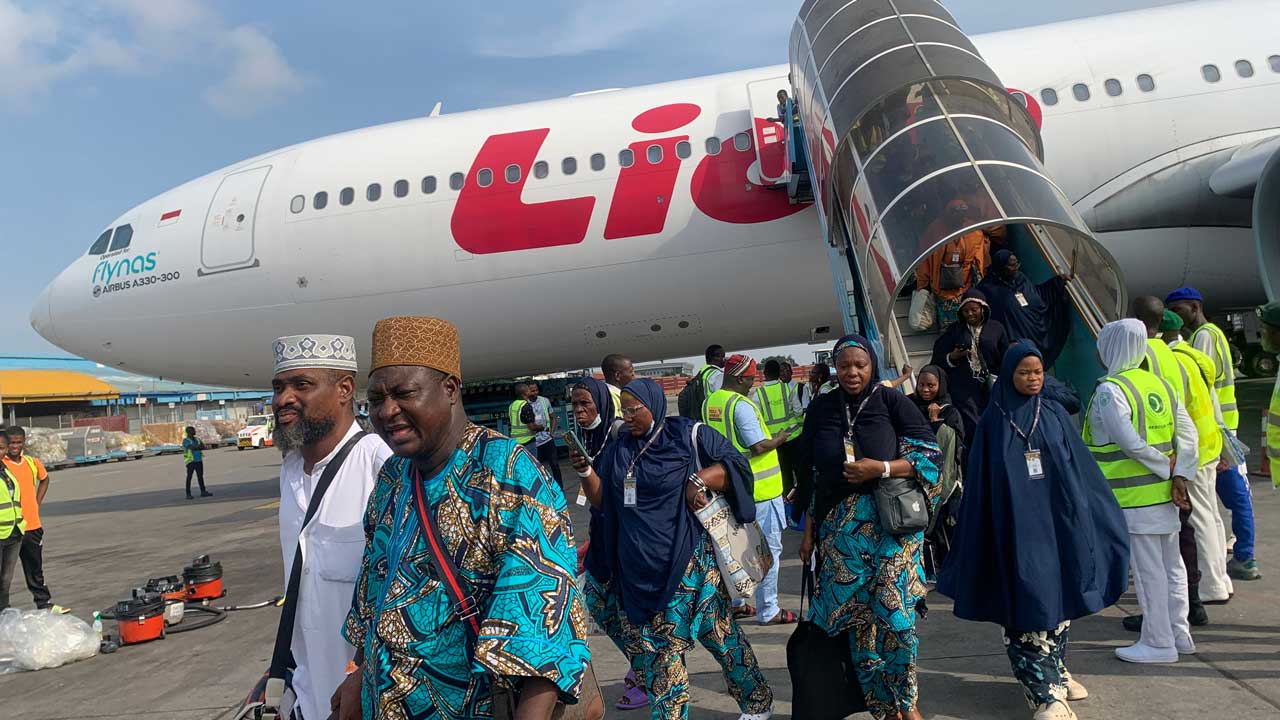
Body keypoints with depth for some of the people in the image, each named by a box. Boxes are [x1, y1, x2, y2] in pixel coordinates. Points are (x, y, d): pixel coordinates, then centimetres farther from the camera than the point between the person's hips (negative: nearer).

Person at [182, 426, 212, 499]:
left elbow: (203, 447, 2)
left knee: (200, 476, 7)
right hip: (191, 461, -6)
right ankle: (188, 494, 0)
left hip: (199, 460, 6)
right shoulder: (185, 440, -6)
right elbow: (192, 448, -21)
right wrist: (199, 446, -6)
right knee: (189, 477, -3)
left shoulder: (197, 439, 14)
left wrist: (196, 447, -14)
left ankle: (203, 492, 11)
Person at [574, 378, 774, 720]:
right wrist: (586, 472, -7)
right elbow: (602, 502, 10)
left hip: (687, 561, -4)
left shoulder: (688, 436, -4)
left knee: (717, 630, 2)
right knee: (651, 639, 4)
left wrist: (699, 479, -18)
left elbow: (737, 464, -4)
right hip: (638, 567, 5)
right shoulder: (618, 450, 10)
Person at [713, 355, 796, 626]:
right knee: (768, 549, 3)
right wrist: (778, 440, -4)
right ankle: (768, 611, 10)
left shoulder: (710, 402, 5)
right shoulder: (742, 405, -20)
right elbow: (758, 446, -22)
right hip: (758, 490, -8)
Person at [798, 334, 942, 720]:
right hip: (839, 528, 3)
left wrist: (882, 468, -16)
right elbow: (811, 475, 11)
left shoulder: (892, 401, 1)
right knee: (856, 617, 3)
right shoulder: (821, 408, 9)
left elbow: (930, 453, -1)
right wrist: (809, 532, 10)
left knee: (894, 614, -4)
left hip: (892, 523, -2)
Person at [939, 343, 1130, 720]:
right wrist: (981, 534, -2)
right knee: (1029, 604, -5)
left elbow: (1081, 466, 10)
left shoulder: (1055, 413, 6)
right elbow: (980, 482, 0)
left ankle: (1055, 671, 28)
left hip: (1057, 521, 3)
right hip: (1017, 526, -3)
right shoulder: (993, 421, -1)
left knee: (1059, 596, 11)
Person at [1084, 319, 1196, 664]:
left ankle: (1158, 642, 9)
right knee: (1170, 564, 16)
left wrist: (1166, 468, -9)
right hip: (1164, 493, 8)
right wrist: (1179, 476, -4)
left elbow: (1131, 443, -23)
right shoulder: (1158, 384, 8)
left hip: (1133, 497, -8)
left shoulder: (1109, 391, -15)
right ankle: (1179, 633, 28)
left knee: (1147, 569, 0)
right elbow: (1188, 433, 3)